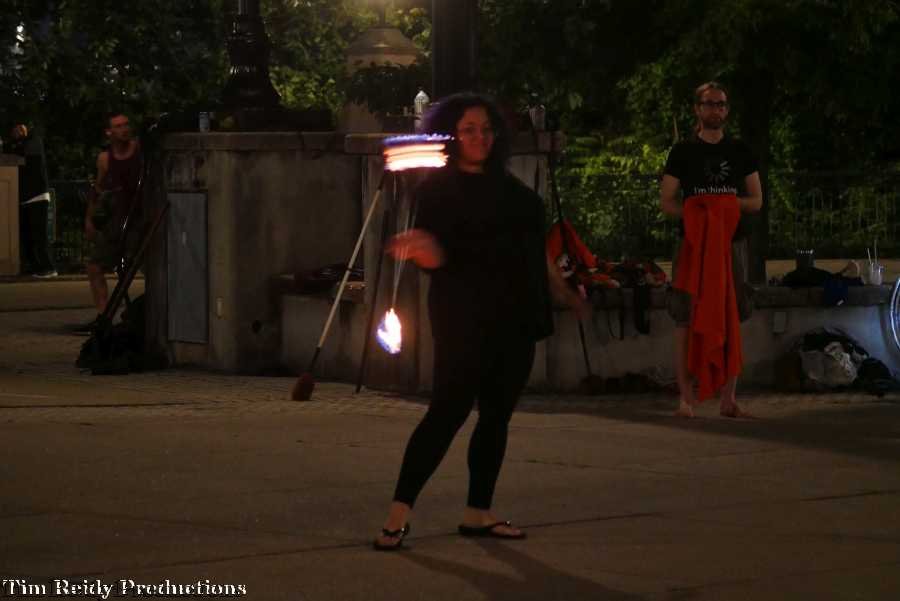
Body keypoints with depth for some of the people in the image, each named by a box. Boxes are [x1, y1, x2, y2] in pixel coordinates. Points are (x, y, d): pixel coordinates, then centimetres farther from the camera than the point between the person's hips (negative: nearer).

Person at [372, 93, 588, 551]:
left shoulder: (507, 187, 16)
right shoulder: (438, 188, -4)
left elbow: (531, 247, 25)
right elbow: (439, 256, -13)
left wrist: (563, 291, 29)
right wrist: (422, 247, -36)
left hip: (515, 319, 7)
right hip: (466, 319, -7)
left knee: (497, 415, 6)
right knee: (448, 410, -13)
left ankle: (478, 513, 12)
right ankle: (398, 515, -13)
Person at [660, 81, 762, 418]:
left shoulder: (739, 152, 12)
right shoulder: (683, 152, 6)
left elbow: (756, 200, 10)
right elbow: (666, 202, 3)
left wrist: (726, 204, -9)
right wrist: (697, 212, -14)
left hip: (732, 244, 2)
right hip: (693, 242, -2)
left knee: (730, 322, 0)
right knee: (688, 320, -7)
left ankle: (728, 399, 3)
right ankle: (686, 397, -5)